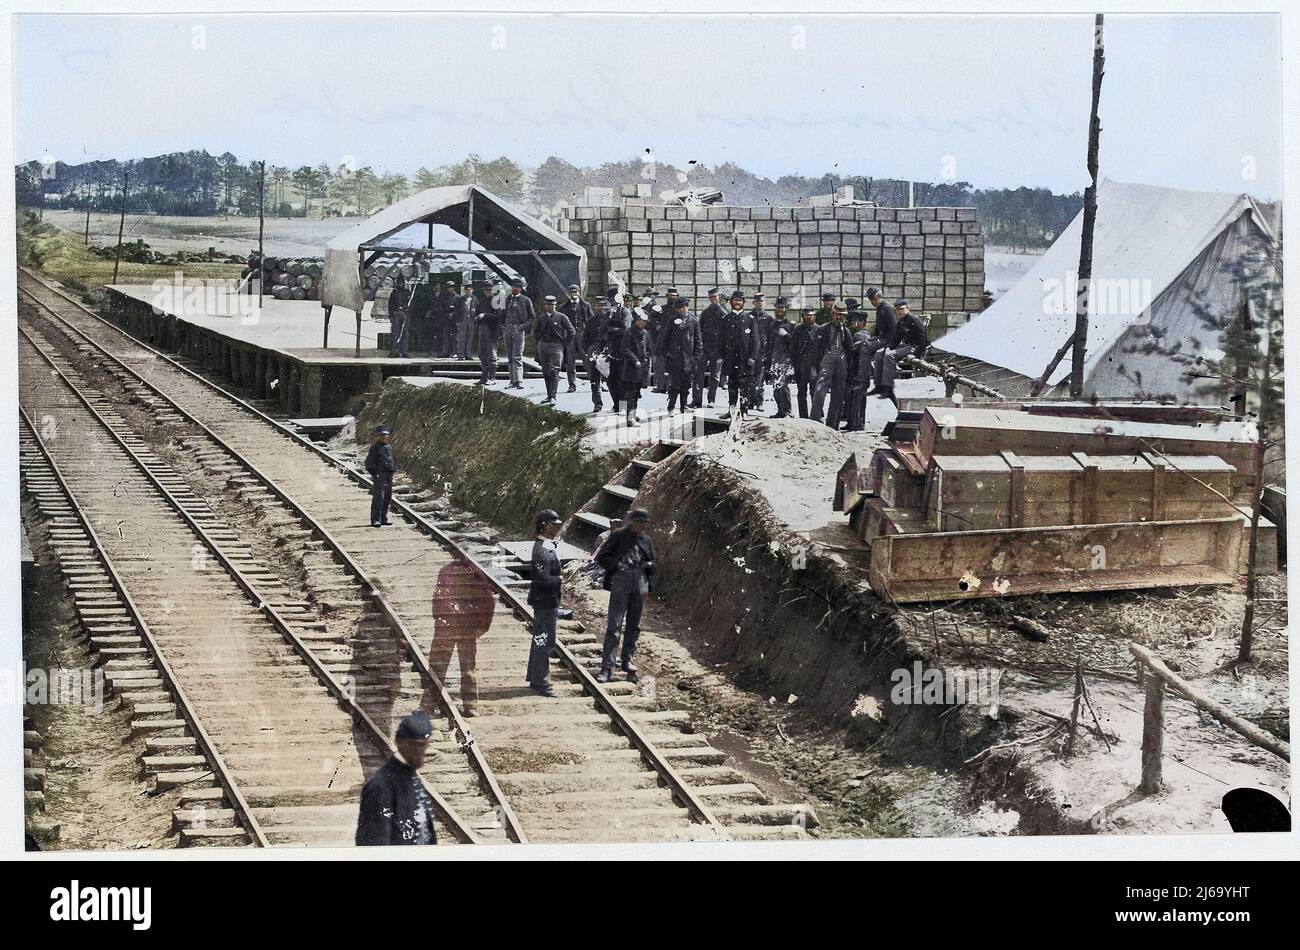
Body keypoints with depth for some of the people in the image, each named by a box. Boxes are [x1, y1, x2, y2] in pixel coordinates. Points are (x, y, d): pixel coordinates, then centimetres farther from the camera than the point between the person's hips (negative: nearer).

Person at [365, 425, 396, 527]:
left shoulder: (389, 447, 17)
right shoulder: (374, 447, -5)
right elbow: (369, 462, -8)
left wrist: (393, 469, 16)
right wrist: (374, 473, -14)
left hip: (389, 475, 8)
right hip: (379, 474, -8)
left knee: (387, 498, 10)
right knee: (378, 498, -13)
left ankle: (383, 518, 18)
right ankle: (375, 520, -15)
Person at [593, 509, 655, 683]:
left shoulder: (646, 540, 12)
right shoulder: (617, 536, -1)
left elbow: (651, 564, 22)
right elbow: (601, 558, 0)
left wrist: (647, 585, 10)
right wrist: (617, 564, -13)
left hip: (639, 582, 5)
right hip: (621, 582, -5)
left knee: (634, 625, 11)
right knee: (614, 625, -9)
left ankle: (627, 660, 25)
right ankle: (607, 667, -10)